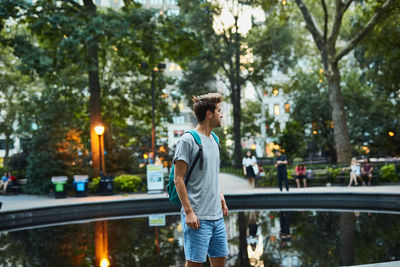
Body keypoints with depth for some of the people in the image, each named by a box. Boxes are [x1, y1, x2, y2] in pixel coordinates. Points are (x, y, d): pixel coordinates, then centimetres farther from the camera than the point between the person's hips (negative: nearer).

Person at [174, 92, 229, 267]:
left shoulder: (213, 140, 15)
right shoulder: (188, 140, -11)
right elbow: (178, 179, -13)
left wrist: (220, 196, 15)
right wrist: (189, 212, -17)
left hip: (217, 215, 8)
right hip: (198, 216, -8)